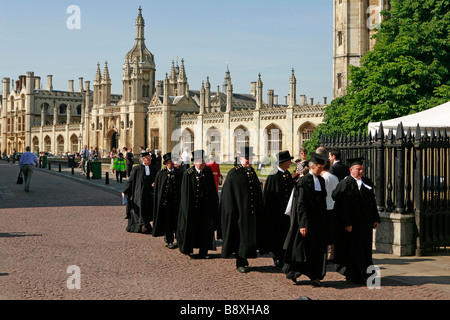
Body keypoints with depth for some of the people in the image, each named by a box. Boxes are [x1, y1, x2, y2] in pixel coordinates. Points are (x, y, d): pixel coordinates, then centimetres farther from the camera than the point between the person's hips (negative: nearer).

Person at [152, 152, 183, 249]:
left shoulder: (179, 173, 3)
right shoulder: (161, 173, 0)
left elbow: (182, 187, 5)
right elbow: (157, 188, 1)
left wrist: (181, 199, -3)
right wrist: (161, 200, -7)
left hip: (176, 200, 1)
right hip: (165, 201, -1)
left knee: (177, 220, 3)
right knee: (167, 221, 4)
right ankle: (170, 241, 13)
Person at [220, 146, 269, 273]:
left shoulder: (252, 172, 12)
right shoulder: (234, 173, -7)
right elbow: (228, 193, -9)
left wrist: (259, 208, 14)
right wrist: (231, 210, -14)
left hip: (252, 211, 6)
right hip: (240, 211, -6)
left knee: (250, 234, 12)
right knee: (240, 236, -1)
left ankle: (244, 259, 27)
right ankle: (240, 263, 9)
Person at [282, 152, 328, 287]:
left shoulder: (321, 180, 9)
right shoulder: (303, 181, -12)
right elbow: (301, 204, -15)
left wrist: (323, 218, 16)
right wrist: (303, 224, -19)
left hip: (318, 221, 7)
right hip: (306, 221, -7)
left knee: (318, 249, 5)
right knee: (302, 248, 2)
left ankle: (314, 277, 11)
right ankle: (292, 272, 20)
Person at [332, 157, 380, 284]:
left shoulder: (367, 183, 11)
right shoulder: (345, 184, -11)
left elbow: (372, 201, 16)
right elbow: (342, 205, -16)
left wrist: (375, 219, 10)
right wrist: (347, 223, -20)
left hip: (365, 223, 7)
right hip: (352, 223, -7)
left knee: (365, 249, 12)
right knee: (353, 249, 0)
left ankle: (363, 274, 23)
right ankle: (353, 276, 10)